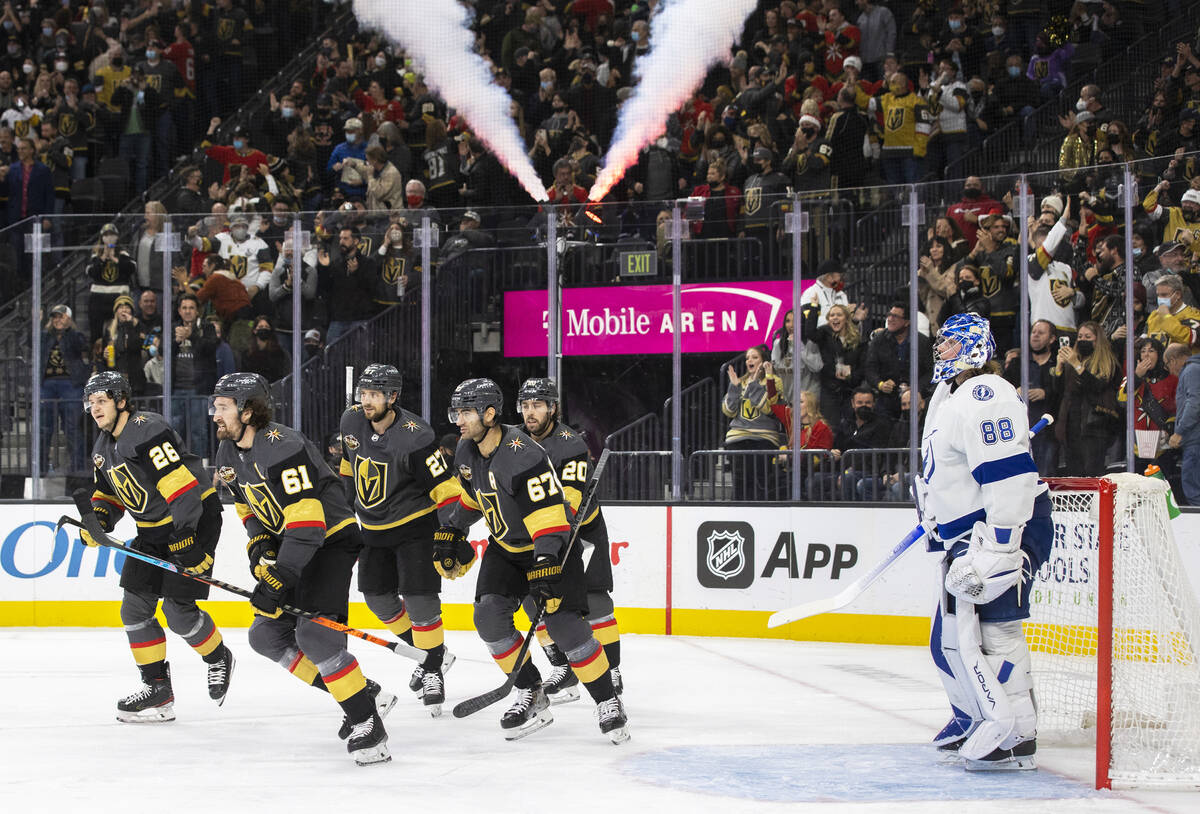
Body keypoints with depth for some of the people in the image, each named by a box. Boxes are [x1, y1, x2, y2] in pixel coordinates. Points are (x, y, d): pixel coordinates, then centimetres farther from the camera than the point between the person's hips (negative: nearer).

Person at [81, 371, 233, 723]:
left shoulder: (147, 430, -22)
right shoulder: (103, 448, 9)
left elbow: (182, 482, -28)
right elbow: (108, 492, 21)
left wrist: (183, 536, -30)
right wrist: (98, 517, -1)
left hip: (194, 518, -9)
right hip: (153, 530, 9)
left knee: (178, 608, -12)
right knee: (135, 606, 1)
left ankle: (218, 658, 16)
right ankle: (156, 686, 8)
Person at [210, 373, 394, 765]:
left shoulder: (282, 448, -26)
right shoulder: (229, 453, 4)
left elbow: (306, 525, -30)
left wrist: (277, 581, -31)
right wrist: (259, 545, -1)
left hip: (331, 539, -10)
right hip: (287, 543, 10)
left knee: (313, 632, -23)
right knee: (266, 634, 6)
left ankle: (366, 723, -14)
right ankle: (365, 693, 11)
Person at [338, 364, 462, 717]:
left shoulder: (414, 436, -26)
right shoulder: (352, 421, -6)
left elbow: (445, 487, -23)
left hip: (414, 524, -7)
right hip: (373, 527, 7)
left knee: (418, 598, -13)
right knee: (378, 596, 10)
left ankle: (434, 668, 5)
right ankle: (429, 652, 28)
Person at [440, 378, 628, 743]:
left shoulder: (523, 455, -29)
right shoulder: (467, 452, -3)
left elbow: (549, 515, -33)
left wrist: (547, 563, -41)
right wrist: (452, 532, 23)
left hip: (551, 547, -7)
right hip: (505, 548, 7)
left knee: (564, 626, -18)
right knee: (489, 615, -13)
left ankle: (608, 702, -1)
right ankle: (531, 697, 0)